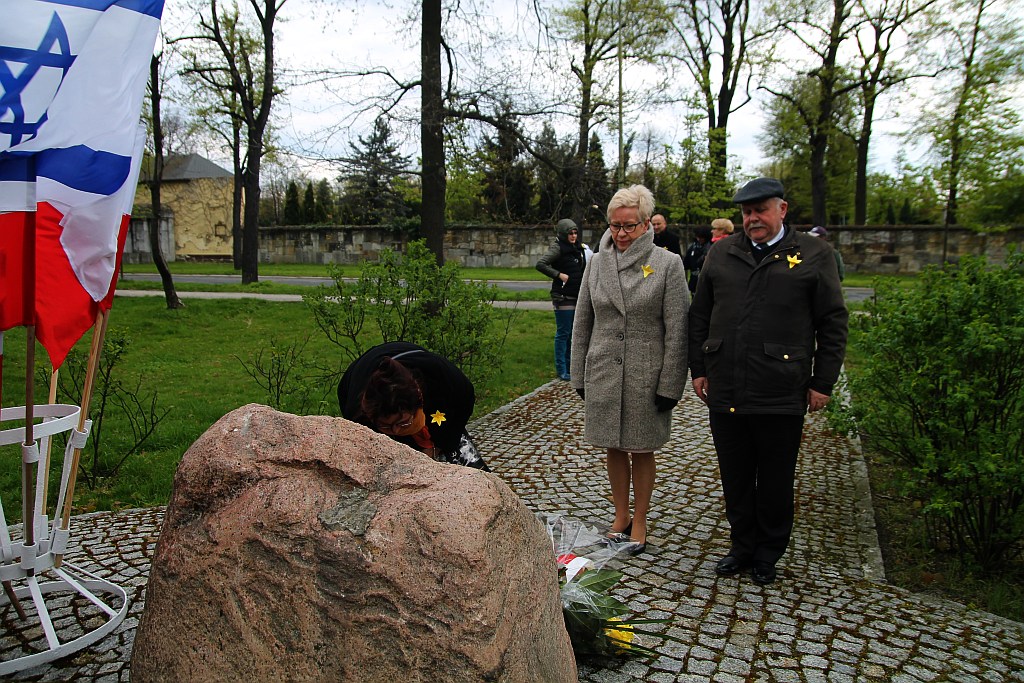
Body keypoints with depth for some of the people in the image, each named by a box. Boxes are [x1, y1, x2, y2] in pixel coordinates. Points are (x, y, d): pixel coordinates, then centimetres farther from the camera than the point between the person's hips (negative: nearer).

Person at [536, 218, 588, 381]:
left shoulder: (577, 248, 12)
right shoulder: (558, 248, -12)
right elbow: (541, 264, -22)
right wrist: (559, 275, -22)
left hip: (576, 296, 8)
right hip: (563, 297, -8)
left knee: (572, 333, 15)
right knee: (563, 333, -2)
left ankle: (568, 366, 26)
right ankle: (561, 370, 5)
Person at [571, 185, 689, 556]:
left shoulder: (667, 264, -6)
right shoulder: (597, 263, 4)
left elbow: (677, 330, -7)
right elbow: (582, 323, 9)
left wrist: (669, 385, -10)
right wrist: (578, 376, 7)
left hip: (646, 376, -3)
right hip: (604, 374, 3)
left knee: (641, 450, 9)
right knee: (614, 448, 13)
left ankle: (639, 522, 24)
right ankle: (620, 517, 29)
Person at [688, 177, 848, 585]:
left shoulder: (813, 255, 1)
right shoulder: (721, 254, 10)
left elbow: (833, 324, 2)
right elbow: (699, 316, 14)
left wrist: (822, 383, -1)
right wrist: (698, 369, 9)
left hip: (781, 395, -3)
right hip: (725, 391, 3)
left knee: (775, 481, 10)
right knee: (735, 478, 13)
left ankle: (768, 553, 28)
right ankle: (742, 547, 30)